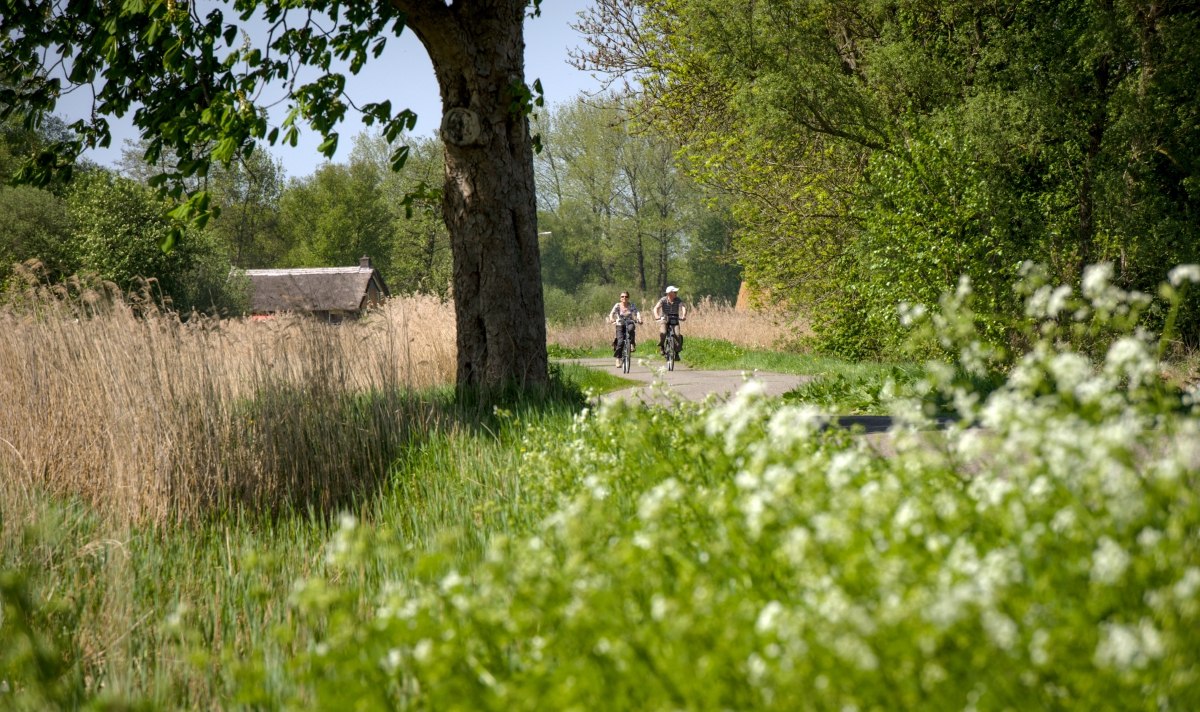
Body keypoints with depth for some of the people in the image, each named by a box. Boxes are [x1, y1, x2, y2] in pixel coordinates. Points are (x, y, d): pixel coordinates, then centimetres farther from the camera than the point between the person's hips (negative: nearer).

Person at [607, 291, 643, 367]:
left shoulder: (632, 305, -3)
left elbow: (637, 313, -16)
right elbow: (612, 313, -17)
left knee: (631, 328, -38)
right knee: (620, 341, -20)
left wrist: (639, 319, -37)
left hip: (629, 324, 0)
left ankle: (632, 344, -21)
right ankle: (618, 359, -9)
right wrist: (611, 319, -40)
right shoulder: (617, 305, -4)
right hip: (620, 325, 0)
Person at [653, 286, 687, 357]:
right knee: (663, 333, -29)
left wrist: (684, 316, -39)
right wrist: (656, 315, -39)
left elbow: (683, 307, -19)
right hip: (664, 320, -2)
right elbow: (656, 307, -19)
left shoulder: (677, 300, -5)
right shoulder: (663, 300, -8)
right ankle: (661, 347, -2)